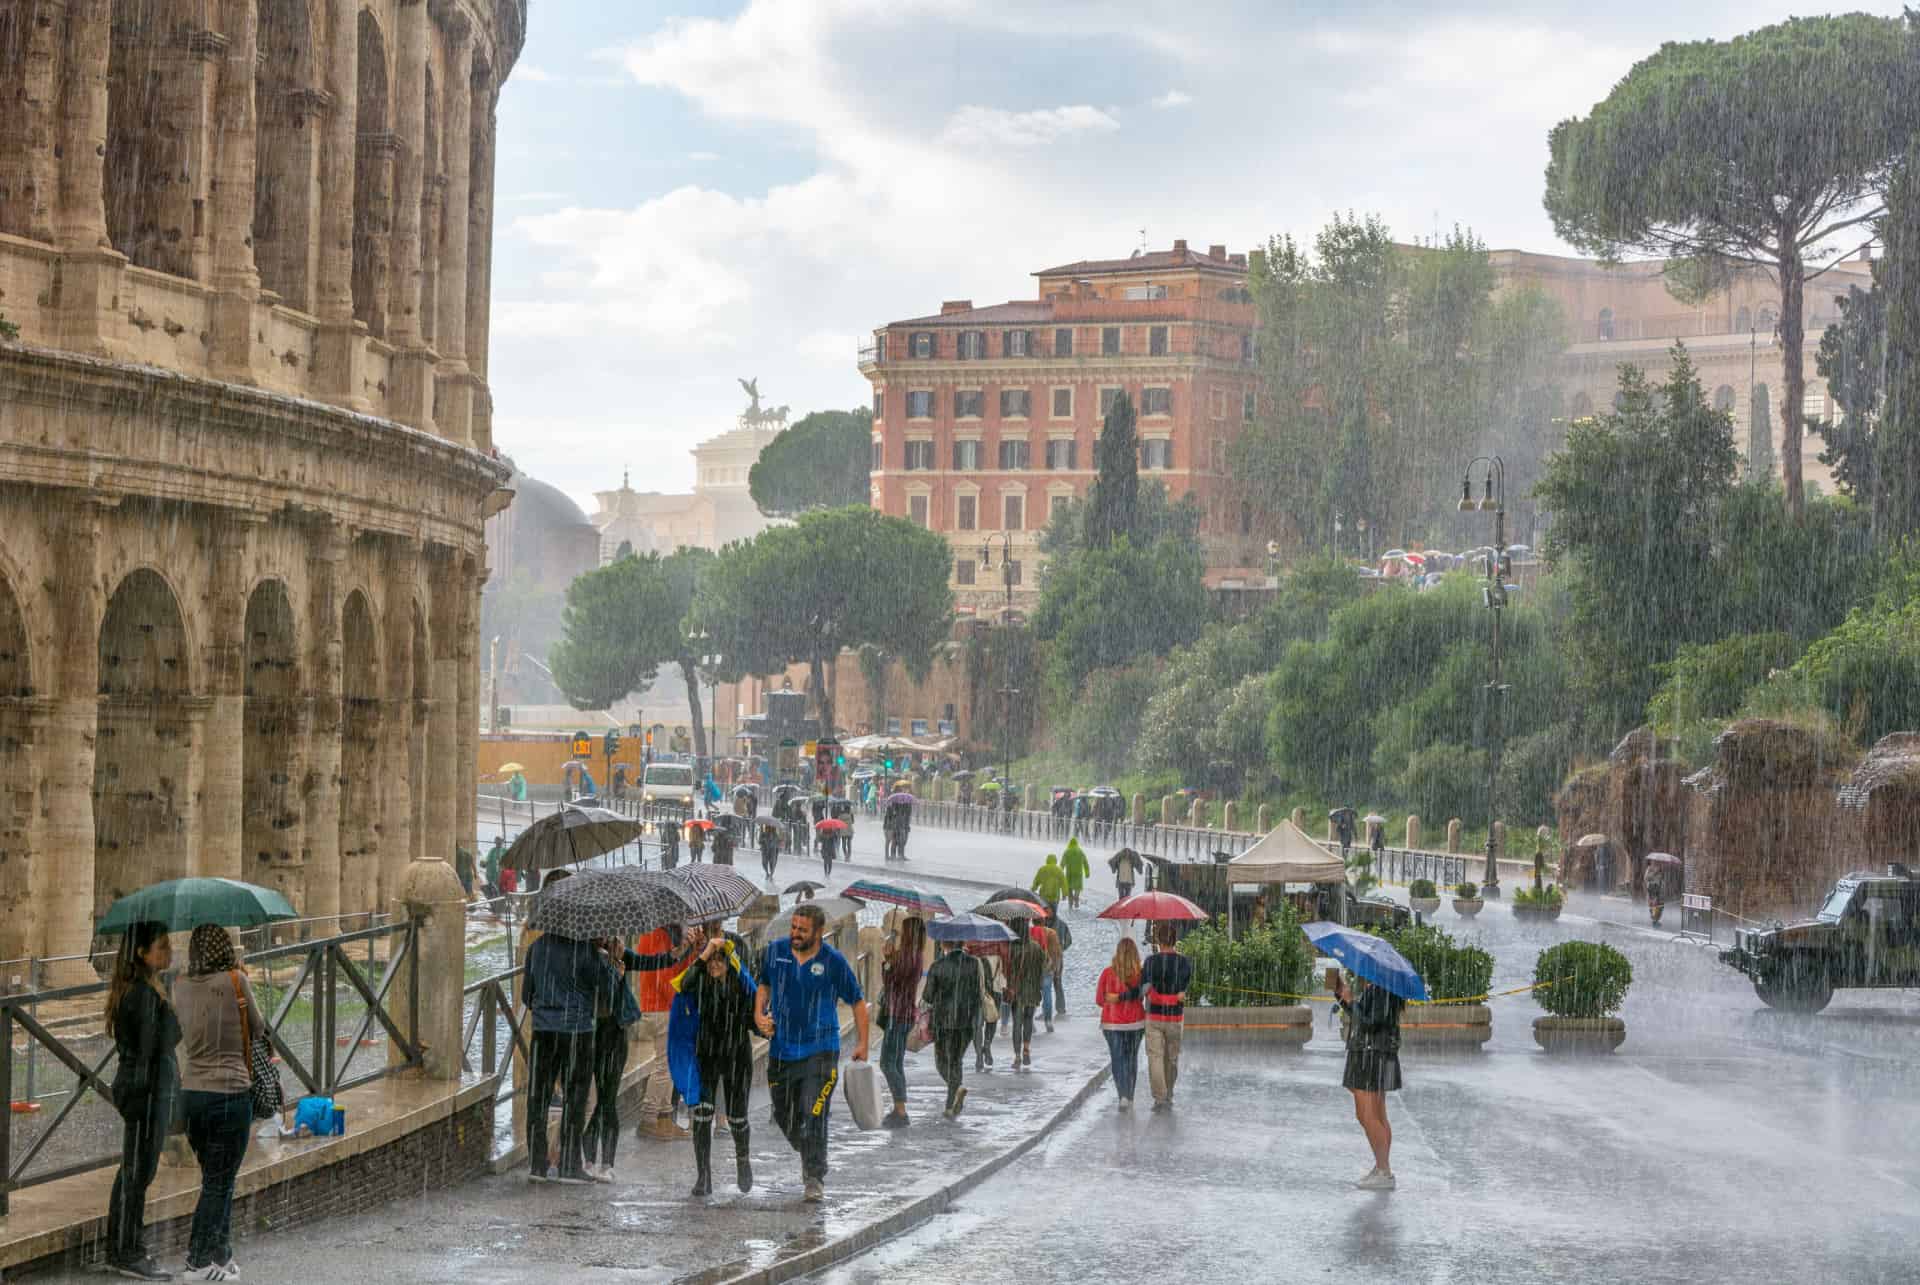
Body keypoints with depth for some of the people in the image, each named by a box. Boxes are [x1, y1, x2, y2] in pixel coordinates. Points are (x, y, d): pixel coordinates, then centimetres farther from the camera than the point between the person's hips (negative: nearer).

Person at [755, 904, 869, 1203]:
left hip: (820, 1051, -4)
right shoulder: (775, 951, 1)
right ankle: (808, 1155, 43)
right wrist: (759, 1014, 2)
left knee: (814, 1116, -15)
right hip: (781, 1050, 4)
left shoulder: (834, 962, -8)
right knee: (784, 1116, 14)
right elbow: (764, 985, 18)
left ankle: (816, 1180, -8)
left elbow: (858, 1001, 2)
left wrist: (862, 1043, -1)